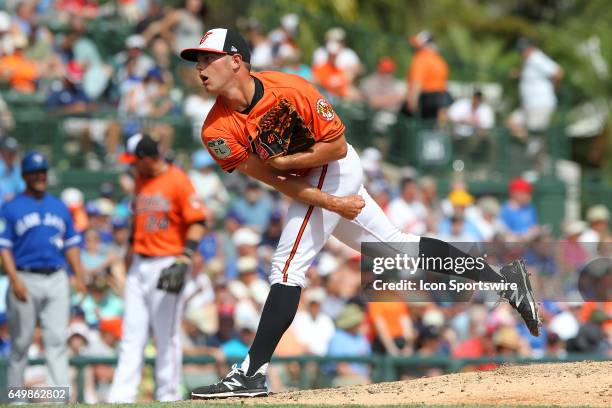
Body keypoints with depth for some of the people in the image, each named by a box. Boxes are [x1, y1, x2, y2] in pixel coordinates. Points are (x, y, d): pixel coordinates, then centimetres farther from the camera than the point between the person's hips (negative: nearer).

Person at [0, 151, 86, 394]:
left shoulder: (59, 207, 15)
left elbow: (71, 244, 17)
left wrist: (79, 277, 5)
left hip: (57, 281, 3)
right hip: (26, 280, -3)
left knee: (58, 338, -5)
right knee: (21, 341, 3)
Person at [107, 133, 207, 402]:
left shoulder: (177, 181, -11)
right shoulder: (141, 179, 12)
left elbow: (197, 222, -13)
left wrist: (186, 255, -22)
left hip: (166, 264, -7)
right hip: (139, 265, 7)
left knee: (166, 336, -2)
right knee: (132, 334, 3)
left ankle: (168, 395, 6)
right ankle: (121, 397, 1)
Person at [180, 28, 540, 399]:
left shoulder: (289, 90, -26)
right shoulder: (218, 132, -12)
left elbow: (337, 146, -17)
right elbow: (276, 181, -14)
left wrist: (286, 161, -29)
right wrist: (330, 203, -24)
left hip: (335, 171, -7)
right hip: (311, 185, 7)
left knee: (287, 267, -18)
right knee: (396, 246, 13)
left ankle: (251, 374, -19)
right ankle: (504, 280, 22)